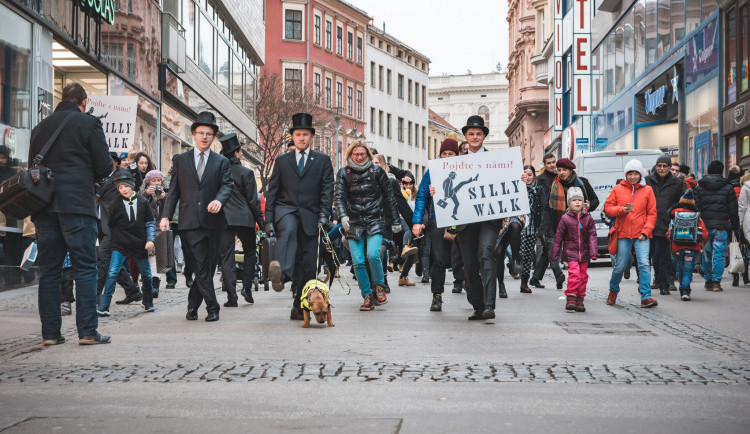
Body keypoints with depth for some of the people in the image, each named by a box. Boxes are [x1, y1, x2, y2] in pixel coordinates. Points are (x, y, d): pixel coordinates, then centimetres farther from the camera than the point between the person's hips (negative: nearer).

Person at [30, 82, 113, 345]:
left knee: (48, 270, 7)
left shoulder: (41, 127, 14)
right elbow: (105, 166, -2)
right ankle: (87, 331, -6)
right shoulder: (88, 124, 0)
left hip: (44, 205, 5)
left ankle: (50, 332, 7)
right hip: (78, 205, -5)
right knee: (85, 268, -2)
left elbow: (32, 165, 18)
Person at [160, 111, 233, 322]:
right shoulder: (180, 160, 12)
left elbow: (227, 185, 0)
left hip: (212, 220, 1)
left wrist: (219, 200, -23)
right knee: (201, 267, -8)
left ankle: (192, 305, 19)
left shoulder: (221, 162, 12)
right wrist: (166, 216, -2)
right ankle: (212, 308, -5)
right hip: (190, 222, -1)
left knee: (209, 266, 5)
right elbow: (173, 191, 9)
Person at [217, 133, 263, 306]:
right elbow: (253, 200, -6)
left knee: (226, 257, 3)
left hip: (222, 219, 2)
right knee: (250, 252, 17)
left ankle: (231, 297, -1)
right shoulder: (246, 173, -7)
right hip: (244, 219, -2)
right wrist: (261, 221, 2)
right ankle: (246, 286, 5)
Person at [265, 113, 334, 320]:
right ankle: (281, 272, -59)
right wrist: (269, 220, 2)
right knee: (289, 230, -37)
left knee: (307, 264, -2)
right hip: (286, 209, -1)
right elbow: (271, 192, 11)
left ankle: (299, 307, 7)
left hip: (309, 215, 1)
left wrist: (324, 214, -10)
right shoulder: (282, 160, 14)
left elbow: (327, 190, 4)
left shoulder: (323, 160, 12)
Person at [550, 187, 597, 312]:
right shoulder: (565, 219, -3)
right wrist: (555, 254, 2)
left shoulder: (588, 218, 3)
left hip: (584, 253, 3)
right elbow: (558, 237, 2)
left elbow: (592, 236, 2)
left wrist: (593, 252, -7)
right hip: (570, 251, -3)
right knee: (574, 273, -16)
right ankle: (570, 298, -11)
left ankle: (579, 300, 17)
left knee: (583, 276, 6)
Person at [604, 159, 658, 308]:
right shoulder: (618, 189, 7)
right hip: (623, 234, 0)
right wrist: (621, 209, -11)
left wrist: (646, 231, -5)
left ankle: (646, 297, -12)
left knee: (644, 264, -13)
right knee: (620, 266, 5)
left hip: (641, 234, 0)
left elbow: (652, 213, 6)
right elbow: (608, 208, 8)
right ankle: (613, 291, 30)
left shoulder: (647, 190, 6)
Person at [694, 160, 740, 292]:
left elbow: (696, 207, 3)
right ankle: (716, 282, -3)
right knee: (719, 254, 1)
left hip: (704, 226, 1)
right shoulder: (727, 187, 3)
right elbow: (733, 210, 3)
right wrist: (735, 227, 10)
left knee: (707, 254, 12)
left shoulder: (699, 187, 5)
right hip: (722, 226, -1)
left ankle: (708, 281, 14)